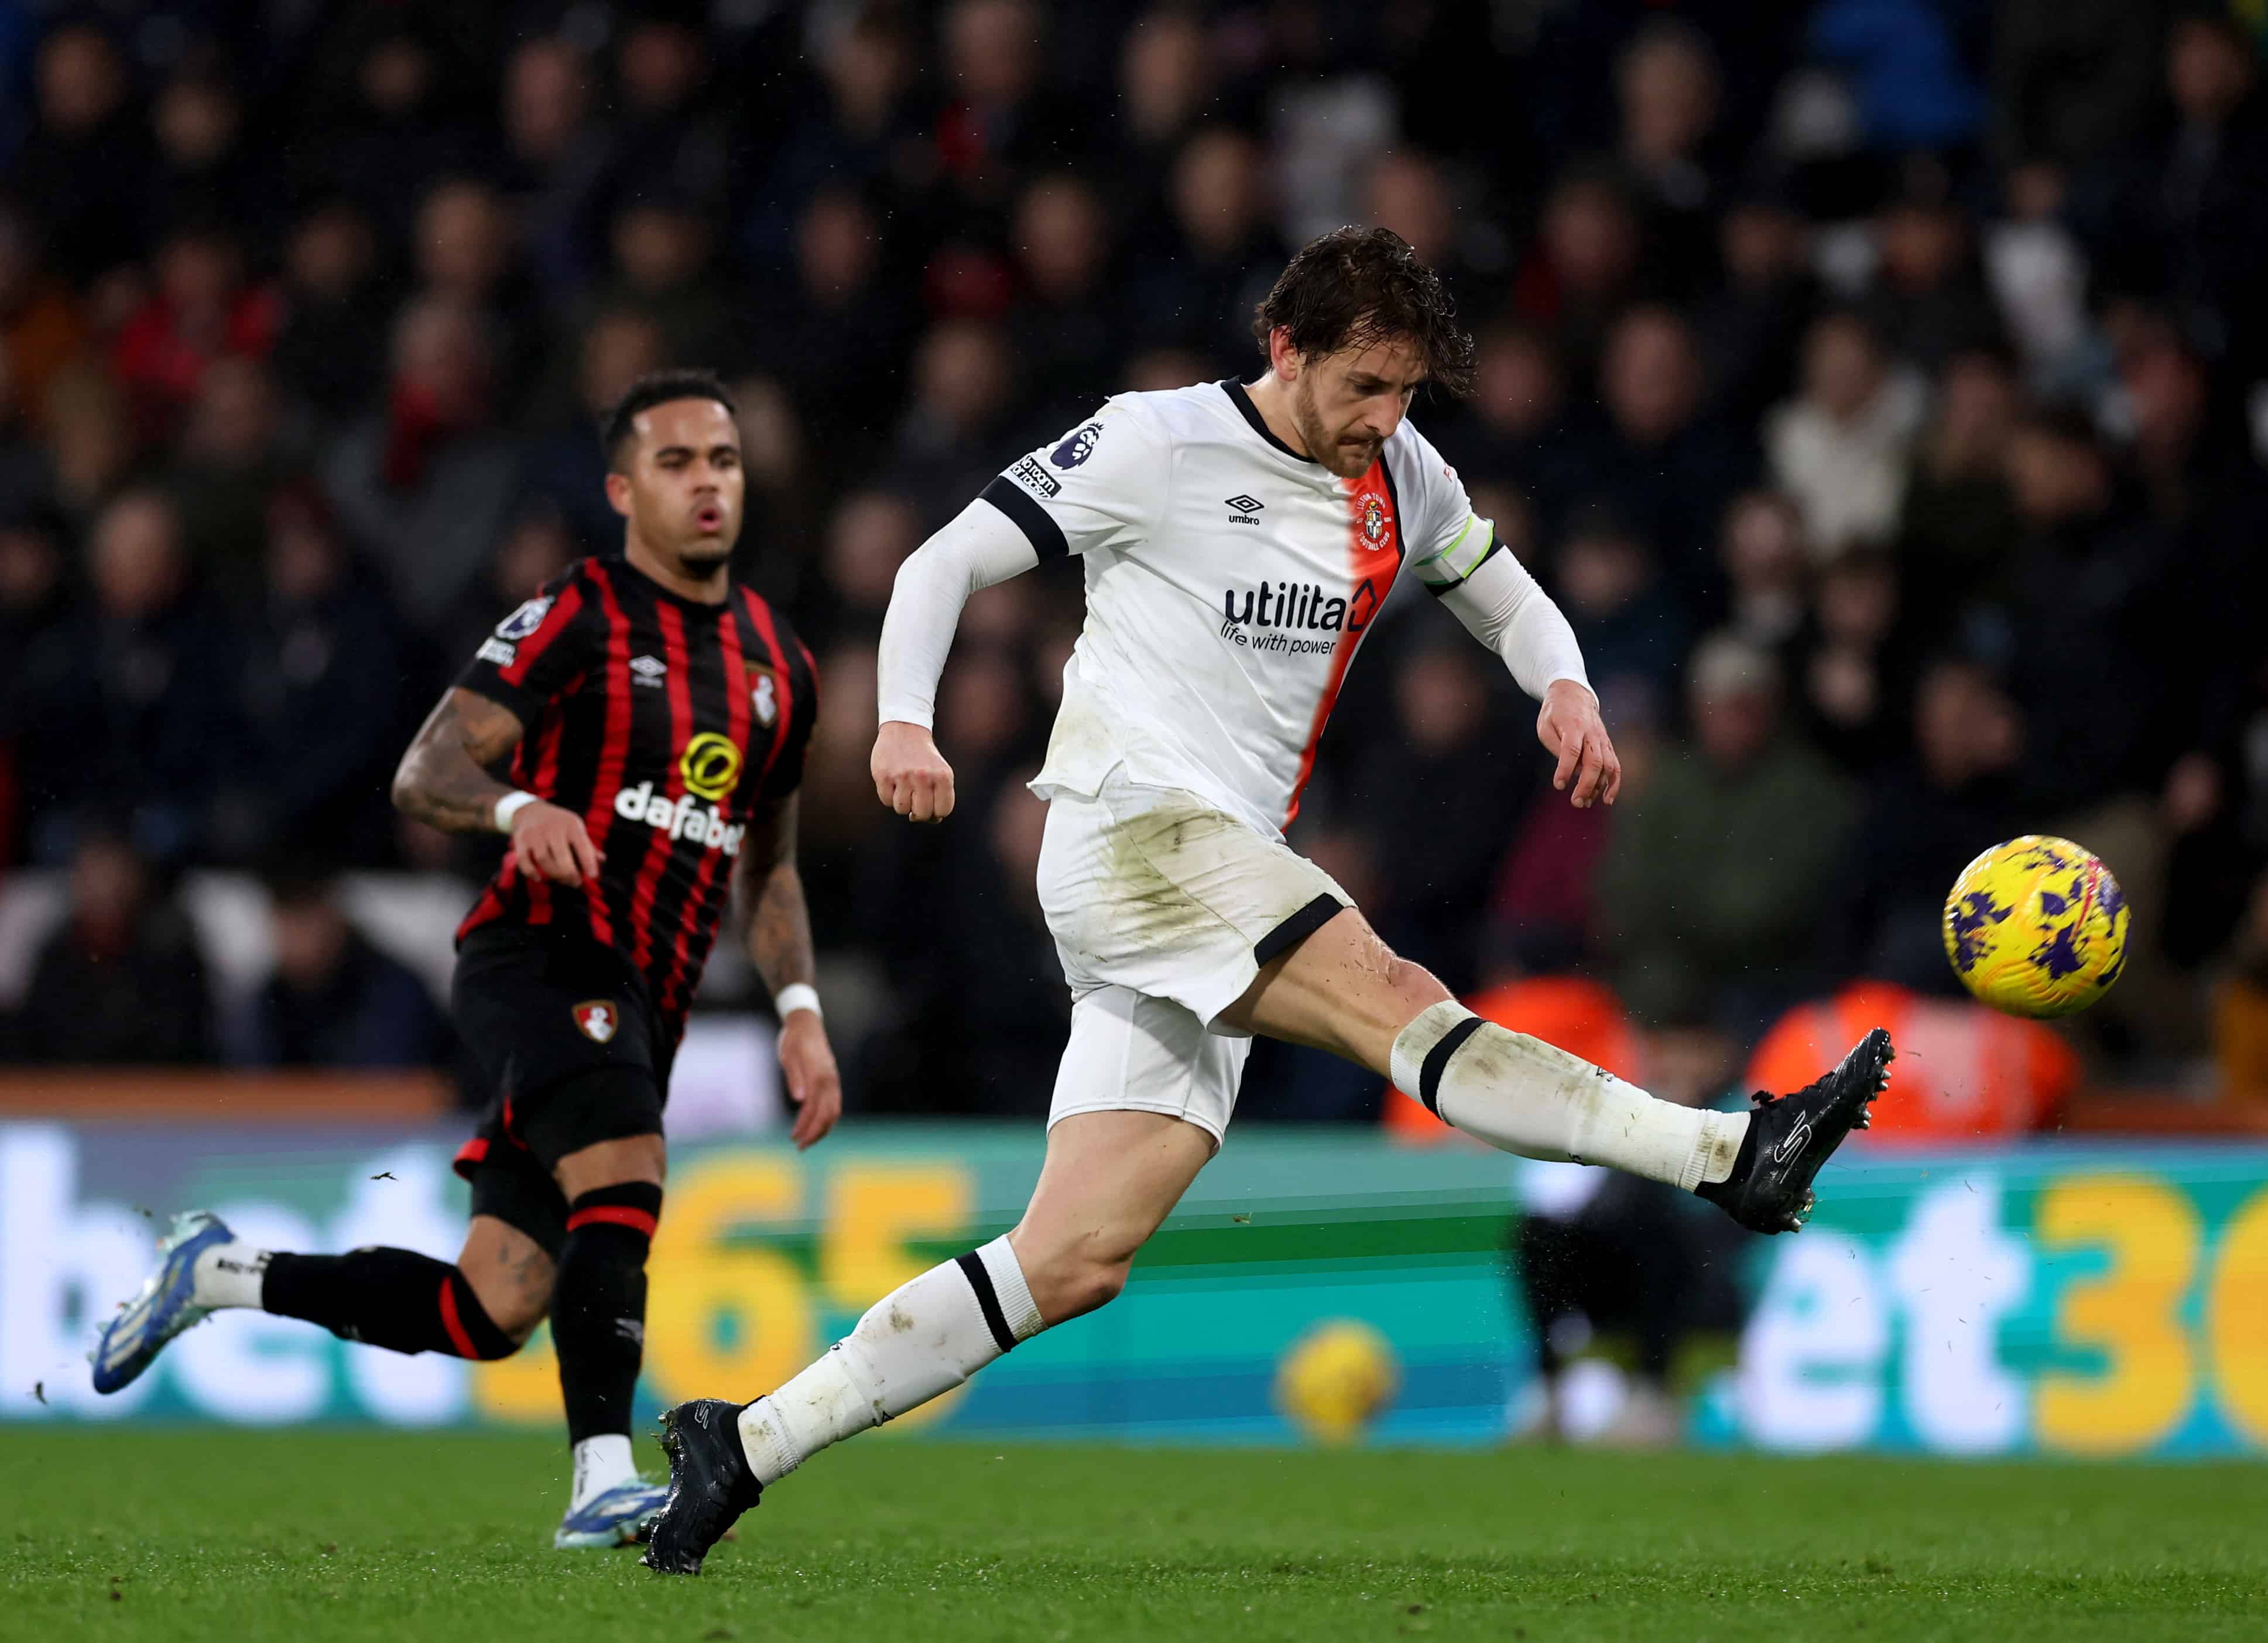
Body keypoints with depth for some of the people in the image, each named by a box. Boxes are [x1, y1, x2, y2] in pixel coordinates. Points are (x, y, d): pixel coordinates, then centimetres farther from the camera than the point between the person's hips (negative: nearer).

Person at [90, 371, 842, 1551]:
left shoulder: (777, 666, 17)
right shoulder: (576, 620, -4)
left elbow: (769, 865, 26)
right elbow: (422, 773, -11)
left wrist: (800, 1011, 13)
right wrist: (517, 807, -32)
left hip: (639, 1011, 7)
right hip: (540, 957, -7)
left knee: (488, 1316, 4)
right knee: (624, 1179, -32)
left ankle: (223, 1275, 22)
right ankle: (604, 1476, -36)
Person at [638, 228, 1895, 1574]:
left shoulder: (1400, 478, 14)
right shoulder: (1157, 443, -4)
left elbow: (1510, 603, 28)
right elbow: (946, 564, 0)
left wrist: (1566, 686, 4)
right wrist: (907, 719, -19)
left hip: (1231, 884, 7)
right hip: (1134, 826, -7)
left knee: (1080, 1261, -1)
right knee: (1395, 1001, -26)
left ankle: (746, 1445, 3)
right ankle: (1732, 1157, -38)